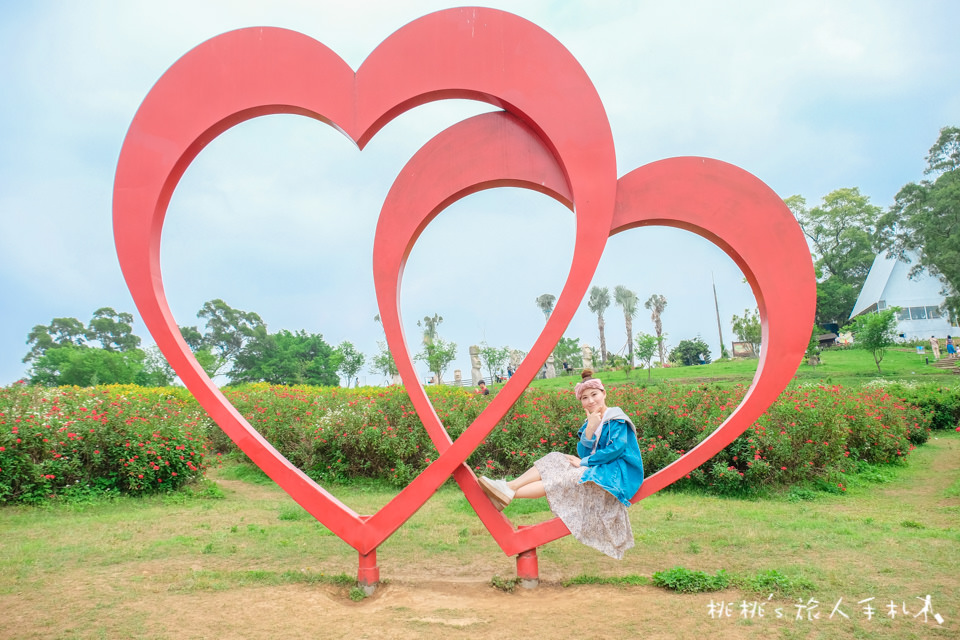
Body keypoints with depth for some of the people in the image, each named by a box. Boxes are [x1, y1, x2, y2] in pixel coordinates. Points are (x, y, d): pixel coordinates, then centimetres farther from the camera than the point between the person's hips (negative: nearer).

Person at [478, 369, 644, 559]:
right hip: (597, 471, 8)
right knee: (554, 461, -7)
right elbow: (583, 453, 4)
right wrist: (589, 428, -13)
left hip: (615, 476, -8)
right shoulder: (591, 421, 15)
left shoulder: (616, 419, -8)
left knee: (563, 479, -24)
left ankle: (509, 494, -29)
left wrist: (585, 462, -14)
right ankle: (508, 487, -21)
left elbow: (617, 448, -20)